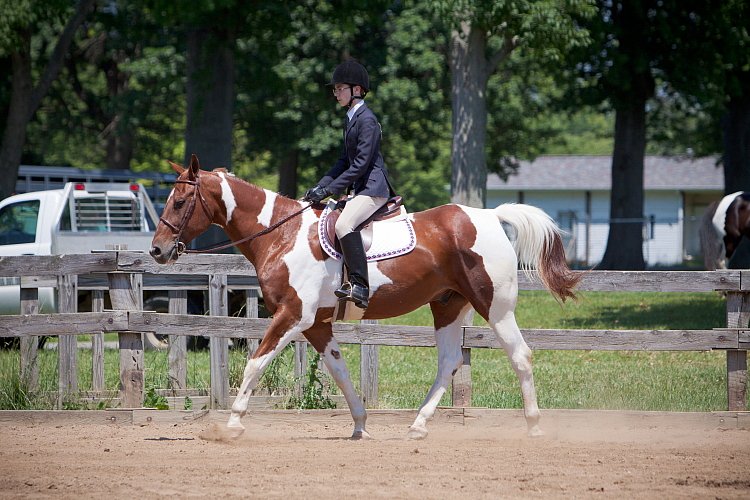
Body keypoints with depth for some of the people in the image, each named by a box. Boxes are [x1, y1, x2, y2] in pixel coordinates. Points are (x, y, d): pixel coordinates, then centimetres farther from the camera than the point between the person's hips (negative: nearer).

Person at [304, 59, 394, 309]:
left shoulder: (366, 120, -13)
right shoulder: (351, 119, 18)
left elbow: (361, 164, -18)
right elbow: (345, 161, 21)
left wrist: (330, 189, -18)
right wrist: (320, 186, 9)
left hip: (373, 187, -11)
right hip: (363, 189, 11)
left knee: (344, 224, -30)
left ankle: (359, 286, -37)